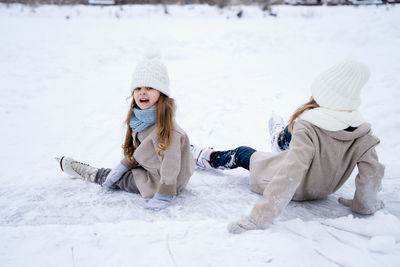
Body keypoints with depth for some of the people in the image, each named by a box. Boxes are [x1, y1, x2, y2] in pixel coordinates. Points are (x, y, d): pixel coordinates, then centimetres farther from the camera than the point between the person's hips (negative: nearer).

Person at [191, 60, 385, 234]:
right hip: (323, 190, 6)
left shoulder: (308, 129, -38)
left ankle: (203, 156, 45)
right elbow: (372, 173, -22)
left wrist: (260, 218, -43)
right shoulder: (362, 135, -24)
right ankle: (280, 139, 68)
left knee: (242, 154, 18)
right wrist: (364, 205, -2)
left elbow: (289, 177, -44)